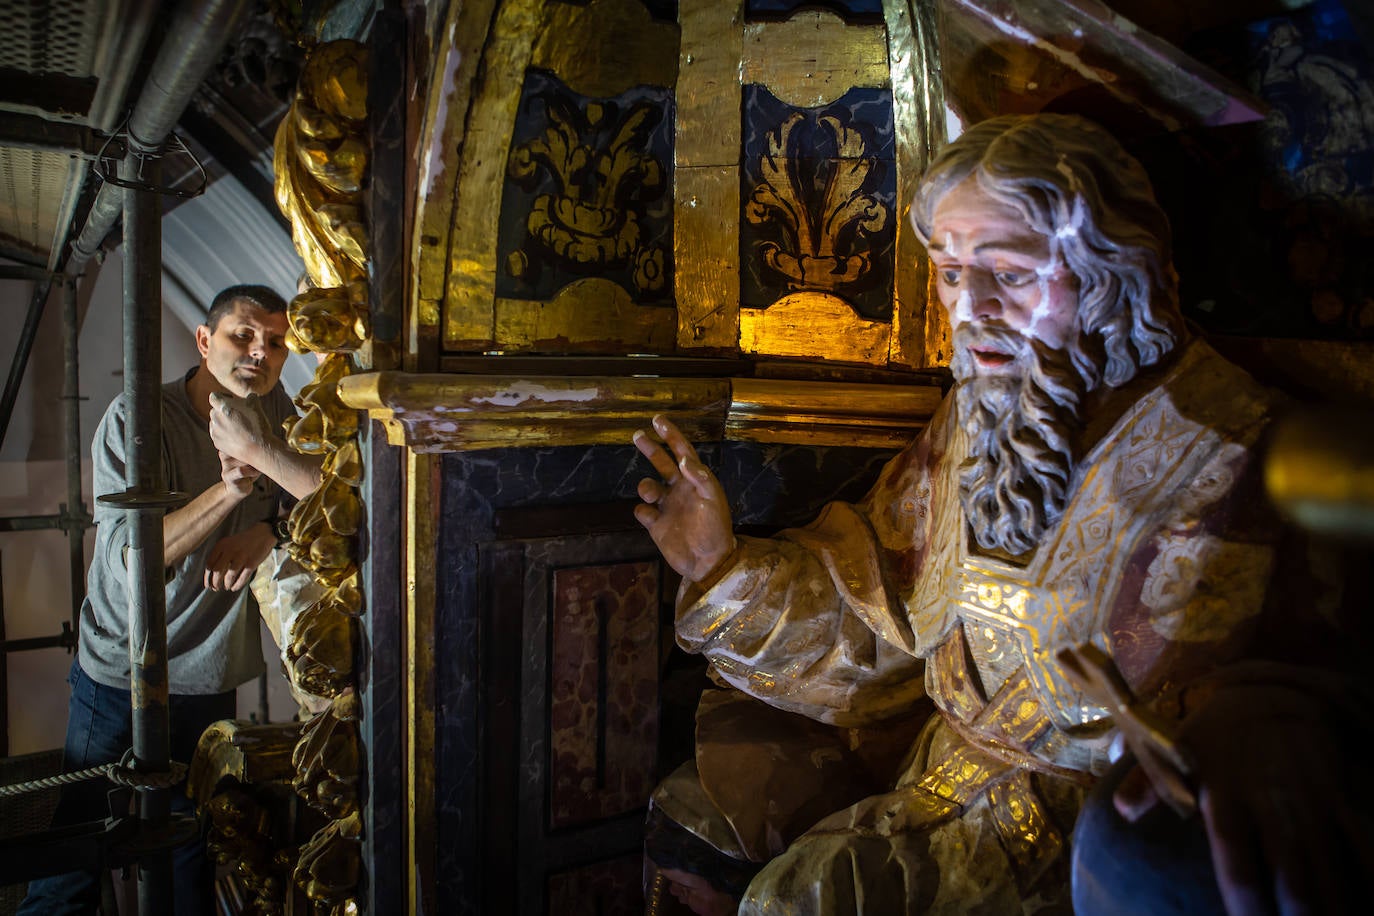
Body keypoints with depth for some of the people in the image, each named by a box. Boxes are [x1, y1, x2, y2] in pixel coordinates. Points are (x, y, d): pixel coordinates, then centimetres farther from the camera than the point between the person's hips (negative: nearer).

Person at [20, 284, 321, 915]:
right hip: (120, 674, -4)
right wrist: (231, 487, -34)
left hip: (211, 675, 4)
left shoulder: (273, 410, -2)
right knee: (75, 863, 6)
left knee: (193, 858, 17)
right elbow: (128, 556, -24)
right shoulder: (135, 419, -16)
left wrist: (263, 532, -20)